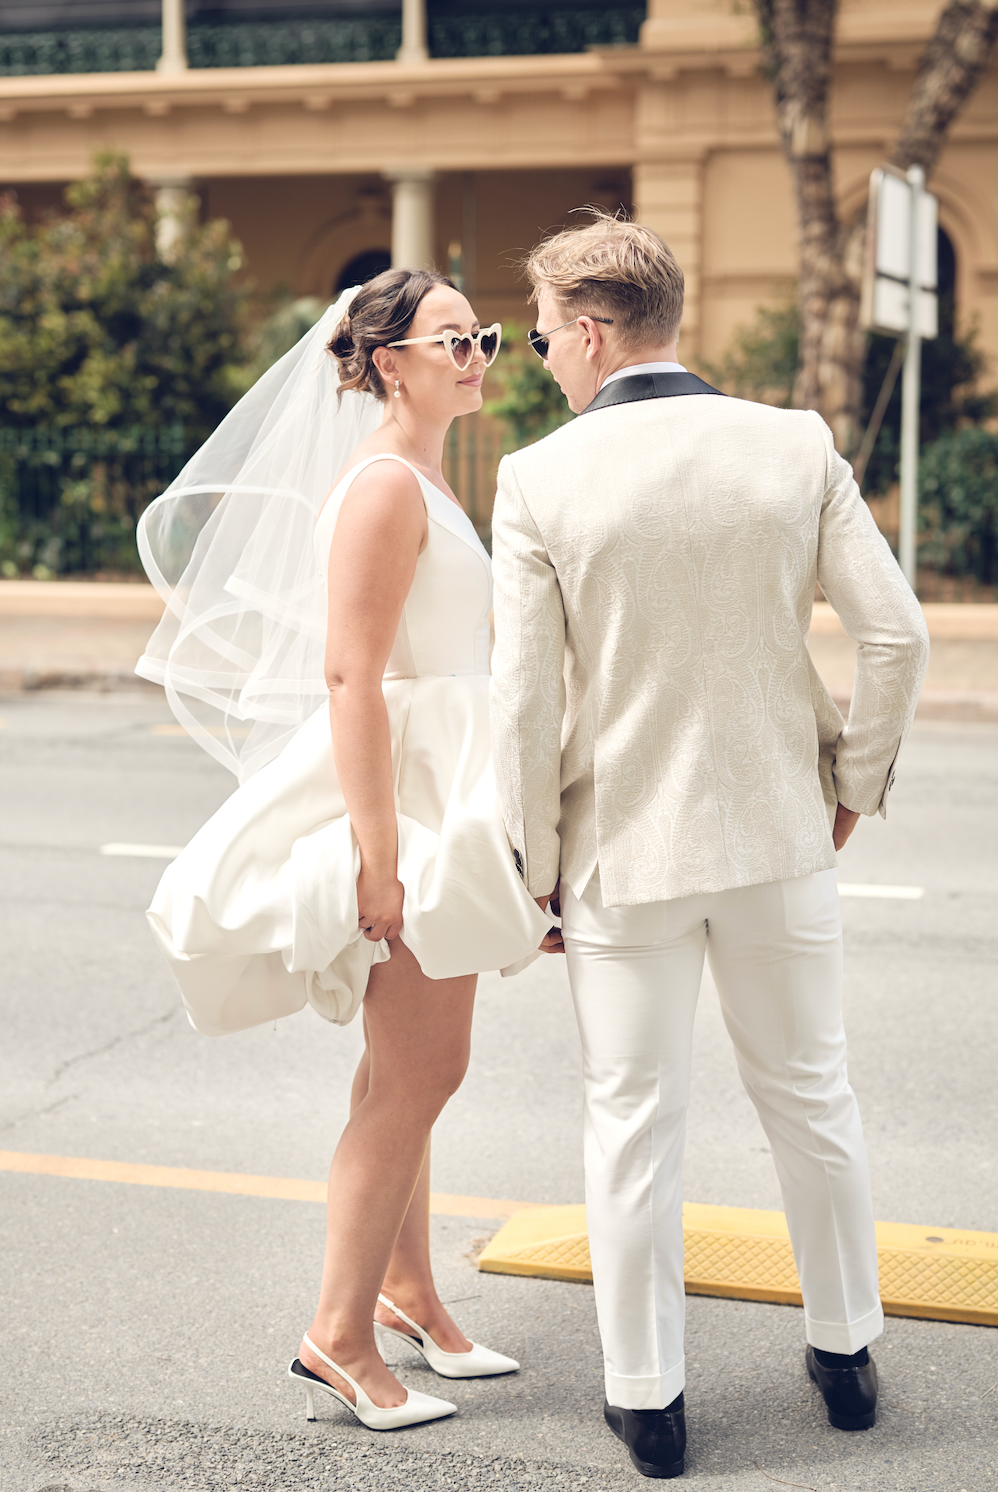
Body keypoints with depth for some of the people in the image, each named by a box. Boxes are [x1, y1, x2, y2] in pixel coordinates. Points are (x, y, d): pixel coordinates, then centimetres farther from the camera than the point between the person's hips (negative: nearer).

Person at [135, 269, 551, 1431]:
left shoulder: (423, 478, 16)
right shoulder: (383, 485, -15)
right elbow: (349, 677, -21)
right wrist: (379, 853, -25)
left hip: (434, 799, 10)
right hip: (395, 801, -10)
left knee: (406, 1068, 16)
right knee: (417, 1074, -7)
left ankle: (403, 1290, 28)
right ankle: (339, 1338, 1)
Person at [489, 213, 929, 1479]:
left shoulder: (539, 480, -12)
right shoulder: (797, 447, -5)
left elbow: (525, 698, -11)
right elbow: (896, 635, -6)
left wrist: (534, 863, 0)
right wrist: (854, 781, 8)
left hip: (623, 850, -2)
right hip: (779, 830, 3)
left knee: (633, 1124, 9)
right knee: (810, 1095, 18)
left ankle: (646, 1399, 20)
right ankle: (844, 1353, 33)